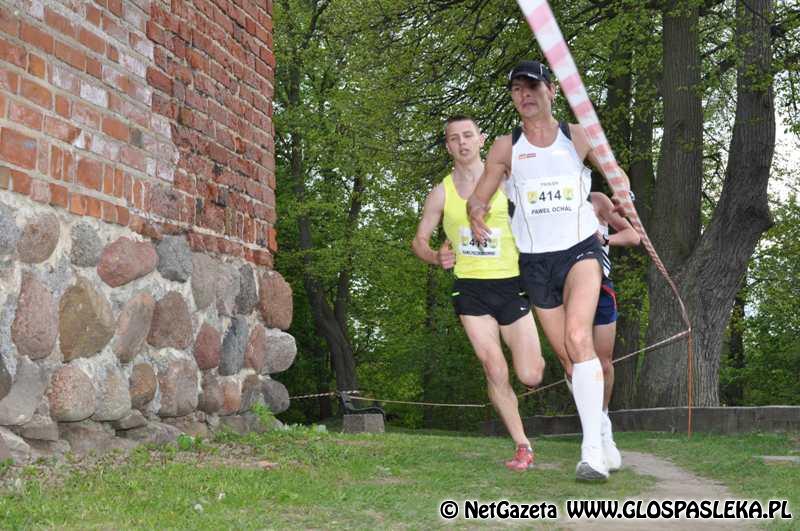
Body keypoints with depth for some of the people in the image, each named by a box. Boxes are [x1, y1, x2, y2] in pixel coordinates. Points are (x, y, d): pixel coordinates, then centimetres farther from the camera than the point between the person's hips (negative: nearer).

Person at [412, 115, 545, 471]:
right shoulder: (441, 193, 5)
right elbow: (419, 239, 13)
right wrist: (436, 257, -7)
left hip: (511, 284, -1)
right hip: (470, 288, 1)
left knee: (530, 376, -4)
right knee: (495, 372, -9)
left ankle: (536, 357, 34)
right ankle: (522, 446, 5)